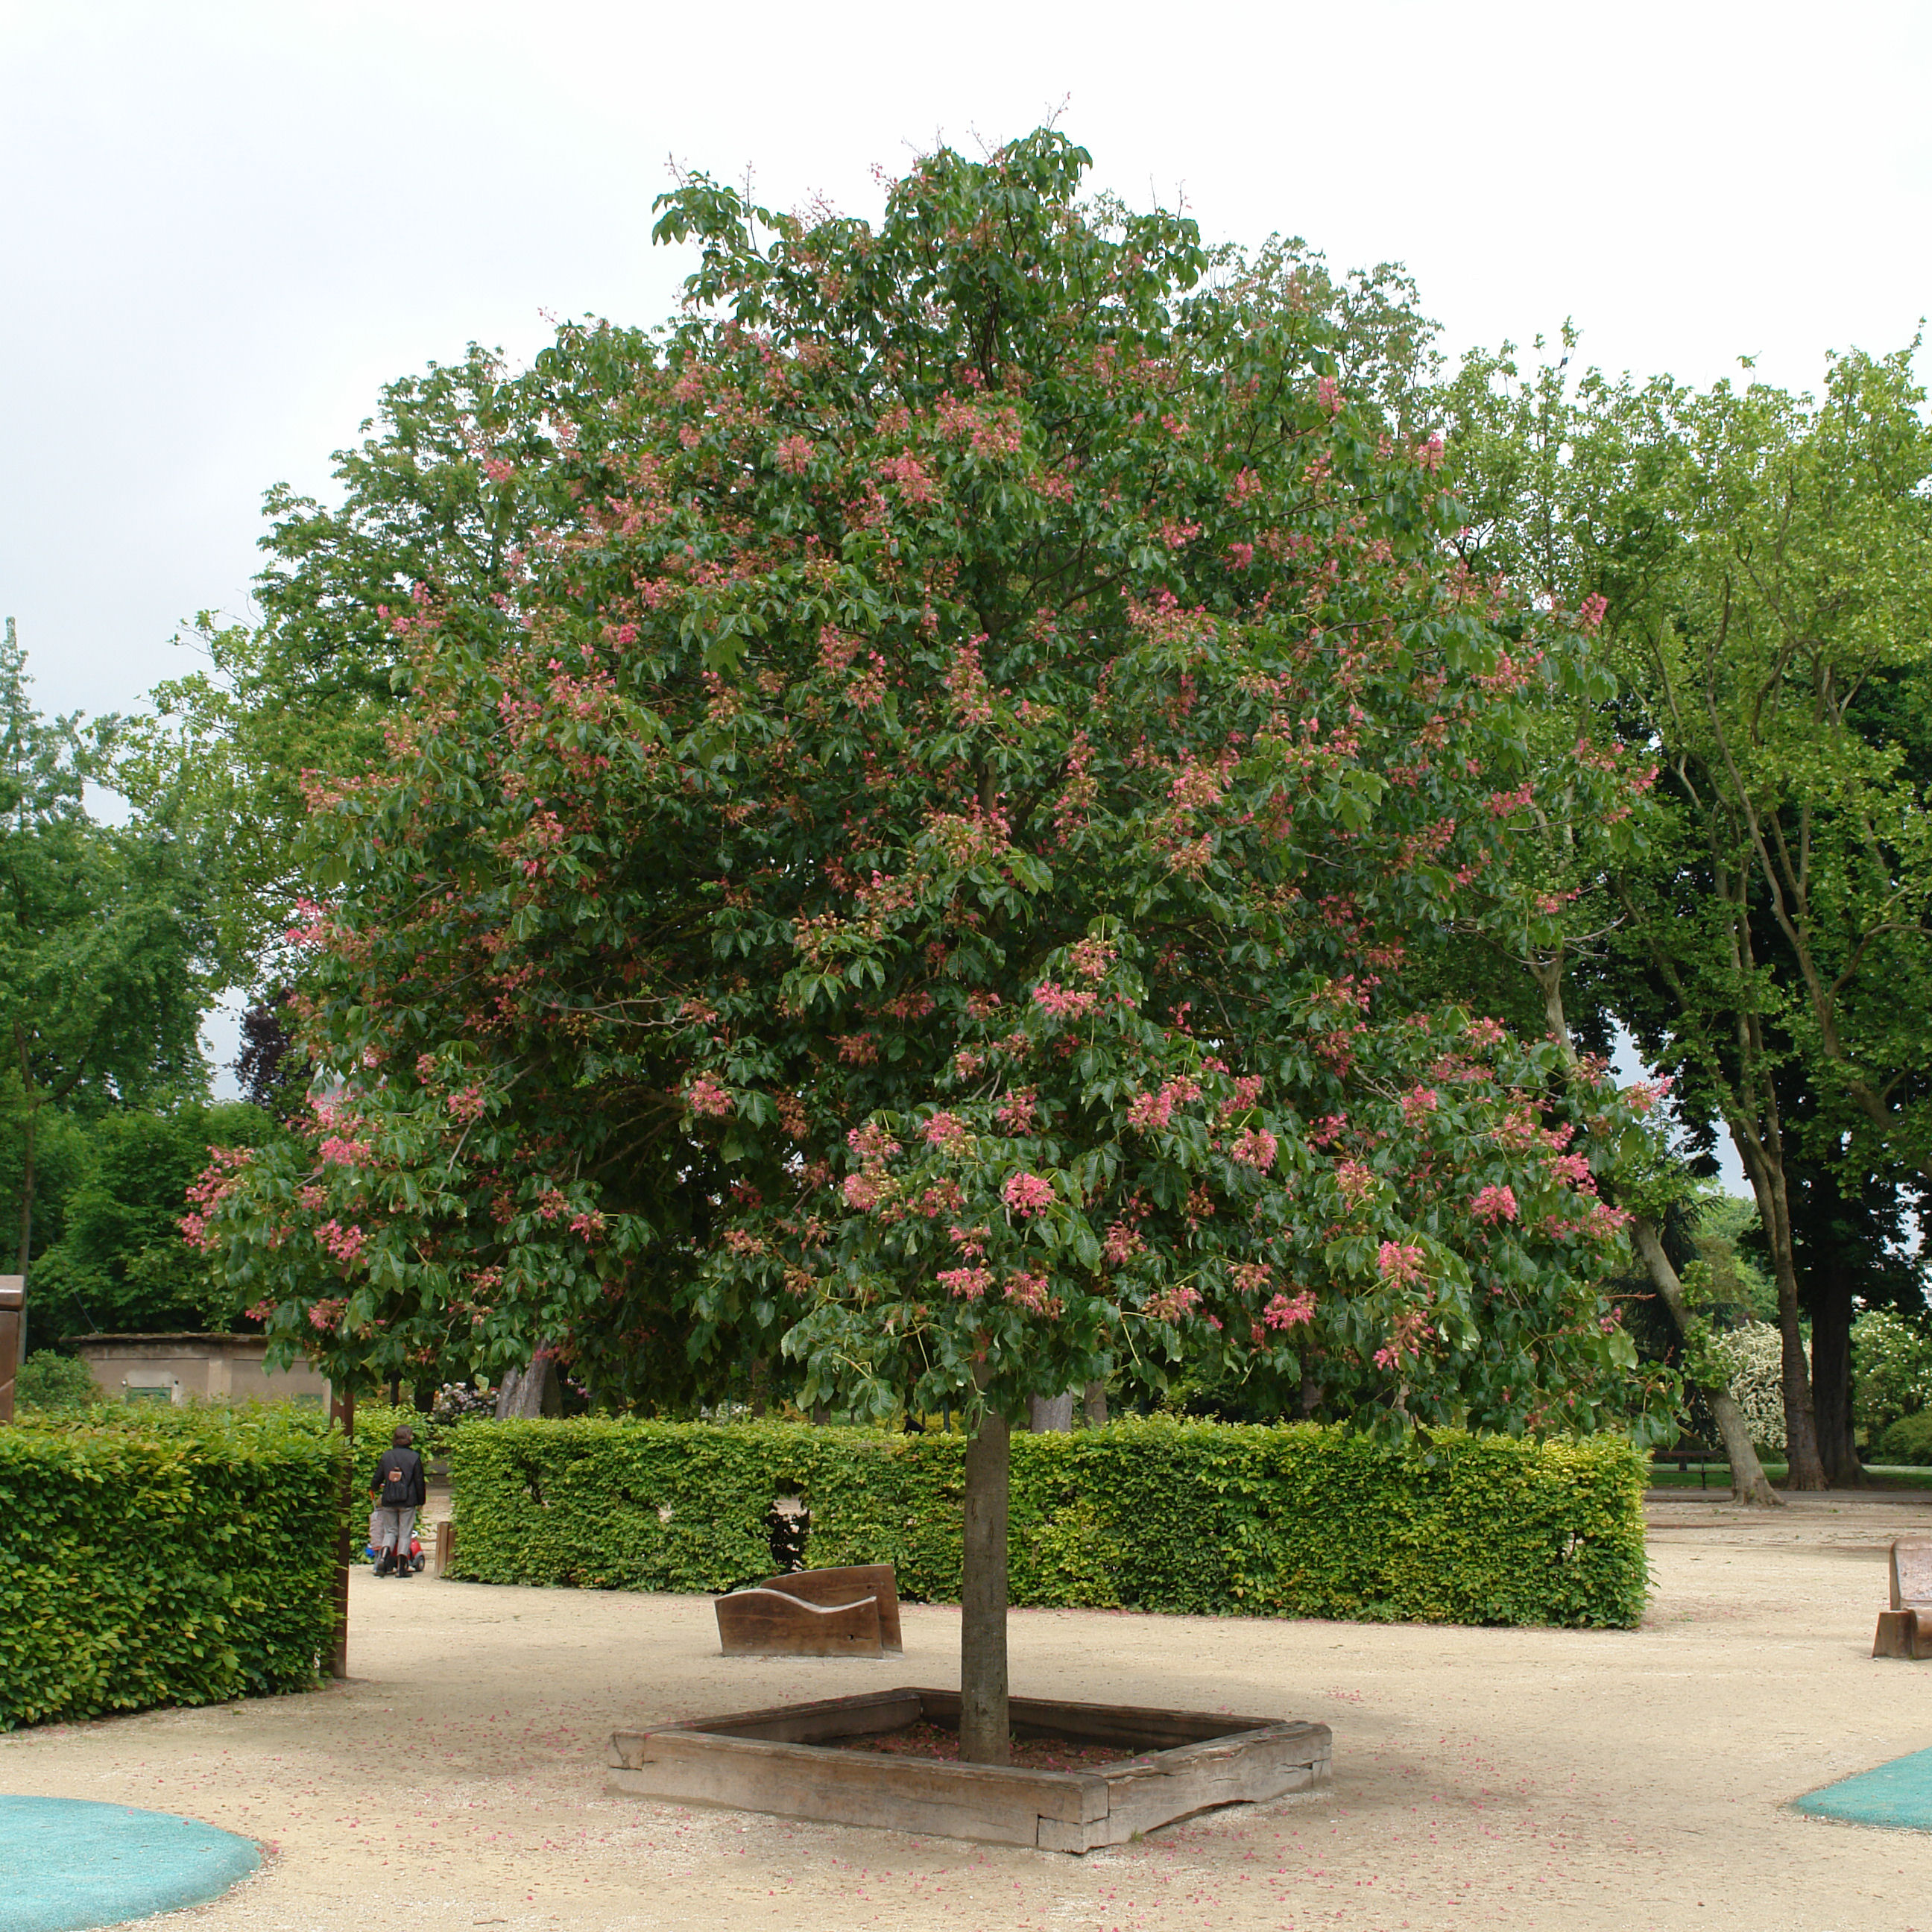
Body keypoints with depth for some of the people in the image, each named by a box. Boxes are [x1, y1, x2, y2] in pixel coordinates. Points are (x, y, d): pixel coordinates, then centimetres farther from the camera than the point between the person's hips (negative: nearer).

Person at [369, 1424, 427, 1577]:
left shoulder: (386, 1456, 2)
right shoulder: (414, 1457, -4)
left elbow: (378, 1477, 10)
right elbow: (419, 1481, -2)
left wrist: (373, 1490, 31)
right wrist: (421, 1501, 8)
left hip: (388, 1501, 2)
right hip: (408, 1501, -2)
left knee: (390, 1531, 13)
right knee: (405, 1533, 4)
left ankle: (384, 1555, -12)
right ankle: (401, 1567, 1)